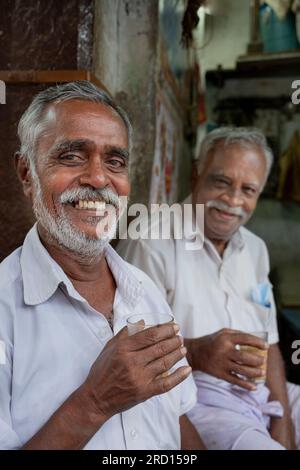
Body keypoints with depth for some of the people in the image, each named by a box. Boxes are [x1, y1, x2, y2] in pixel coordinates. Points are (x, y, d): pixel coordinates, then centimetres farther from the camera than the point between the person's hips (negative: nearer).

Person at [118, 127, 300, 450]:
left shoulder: (255, 248, 12)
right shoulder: (150, 243, -13)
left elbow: (268, 342, 12)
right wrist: (197, 353, -29)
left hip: (263, 393, 7)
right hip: (192, 399, -6)